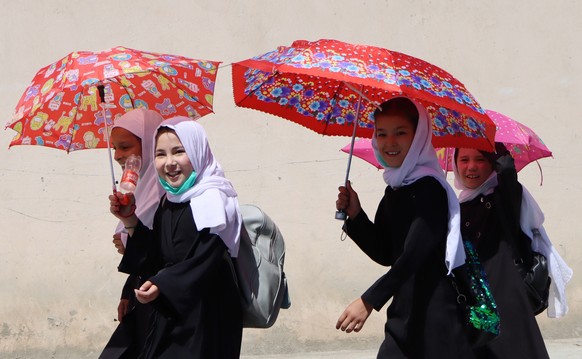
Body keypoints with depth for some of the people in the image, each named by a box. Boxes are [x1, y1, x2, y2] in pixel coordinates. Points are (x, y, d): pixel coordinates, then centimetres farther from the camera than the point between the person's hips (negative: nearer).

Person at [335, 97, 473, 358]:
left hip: (435, 316, -8)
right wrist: (355, 214, 2)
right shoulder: (393, 191, 13)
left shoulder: (429, 188, -13)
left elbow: (414, 254, -21)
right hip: (404, 315, 8)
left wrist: (369, 301, -26)